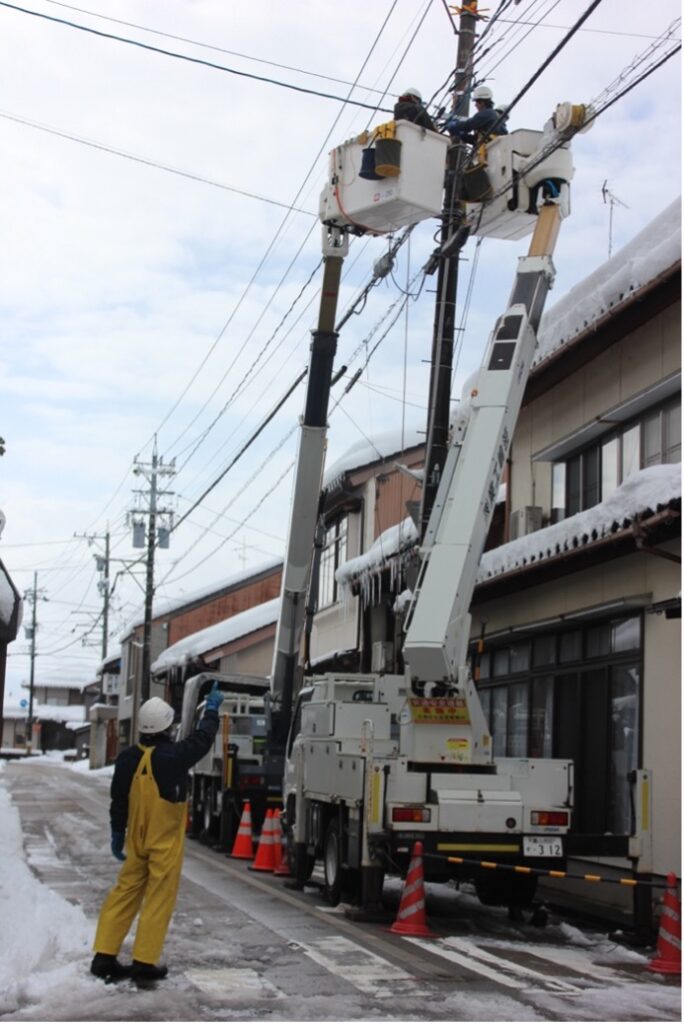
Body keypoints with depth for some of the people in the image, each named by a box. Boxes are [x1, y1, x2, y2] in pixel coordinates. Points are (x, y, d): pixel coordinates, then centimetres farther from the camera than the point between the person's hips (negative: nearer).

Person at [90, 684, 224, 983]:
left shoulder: (127, 759, -3)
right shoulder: (174, 756, -18)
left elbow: (118, 802, 6)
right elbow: (203, 738, -1)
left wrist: (117, 835, 19)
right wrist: (212, 707, 15)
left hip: (137, 840, 5)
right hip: (166, 843, -5)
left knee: (125, 893, 12)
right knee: (159, 900, 2)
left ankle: (104, 956, 12)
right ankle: (144, 963, 4)